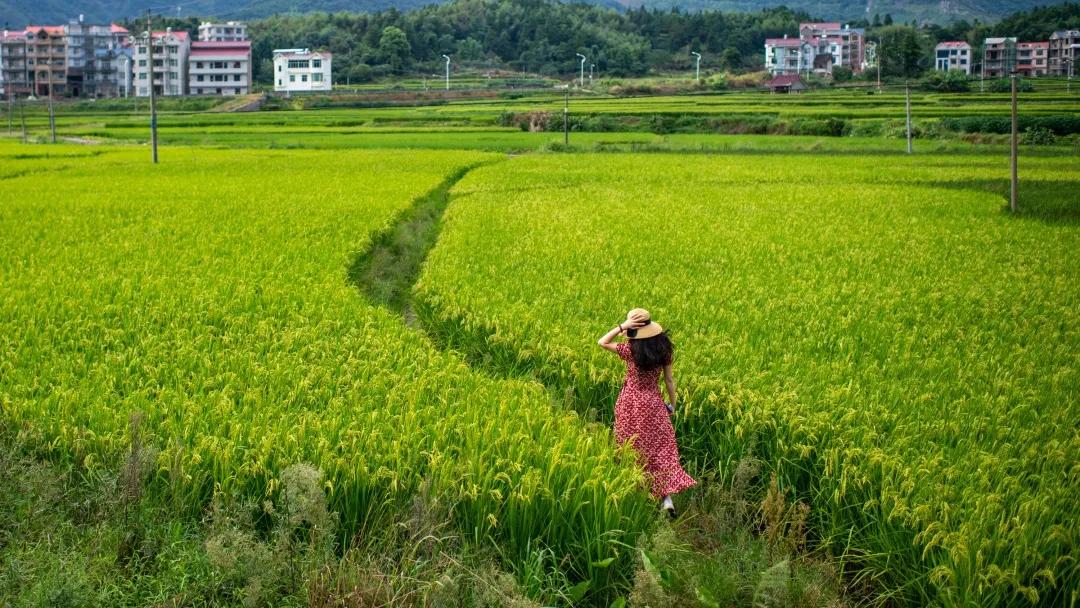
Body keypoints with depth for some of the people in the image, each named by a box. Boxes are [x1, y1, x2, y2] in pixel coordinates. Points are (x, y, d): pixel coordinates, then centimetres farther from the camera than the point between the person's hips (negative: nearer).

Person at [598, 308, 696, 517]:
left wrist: (622, 327, -13)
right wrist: (672, 404, 14)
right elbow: (669, 379, 1)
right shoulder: (664, 349, -6)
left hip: (631, 402, -2)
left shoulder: (631, 350, -16)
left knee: (631, 447, 15)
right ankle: (667, 498, -7)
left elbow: (602, 342, -3)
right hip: (653, 402, 2)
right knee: (661, 447, 3)